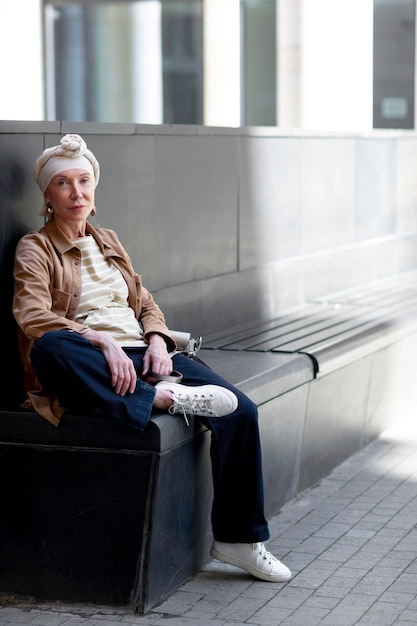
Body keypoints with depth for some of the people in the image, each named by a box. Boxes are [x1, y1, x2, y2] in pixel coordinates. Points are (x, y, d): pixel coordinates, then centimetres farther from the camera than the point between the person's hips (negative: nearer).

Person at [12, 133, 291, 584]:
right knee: (51, 347, -42)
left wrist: (157, 340, -1)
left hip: (139, 356, 5)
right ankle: (163, 399, -36)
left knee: (239, 411, -16)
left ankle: (237, 538, -6)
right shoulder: (35, 249, 5)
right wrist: (102, 342, -26)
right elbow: (33, 315, -13)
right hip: (88, 366, -5)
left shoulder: (108, 242, 25)